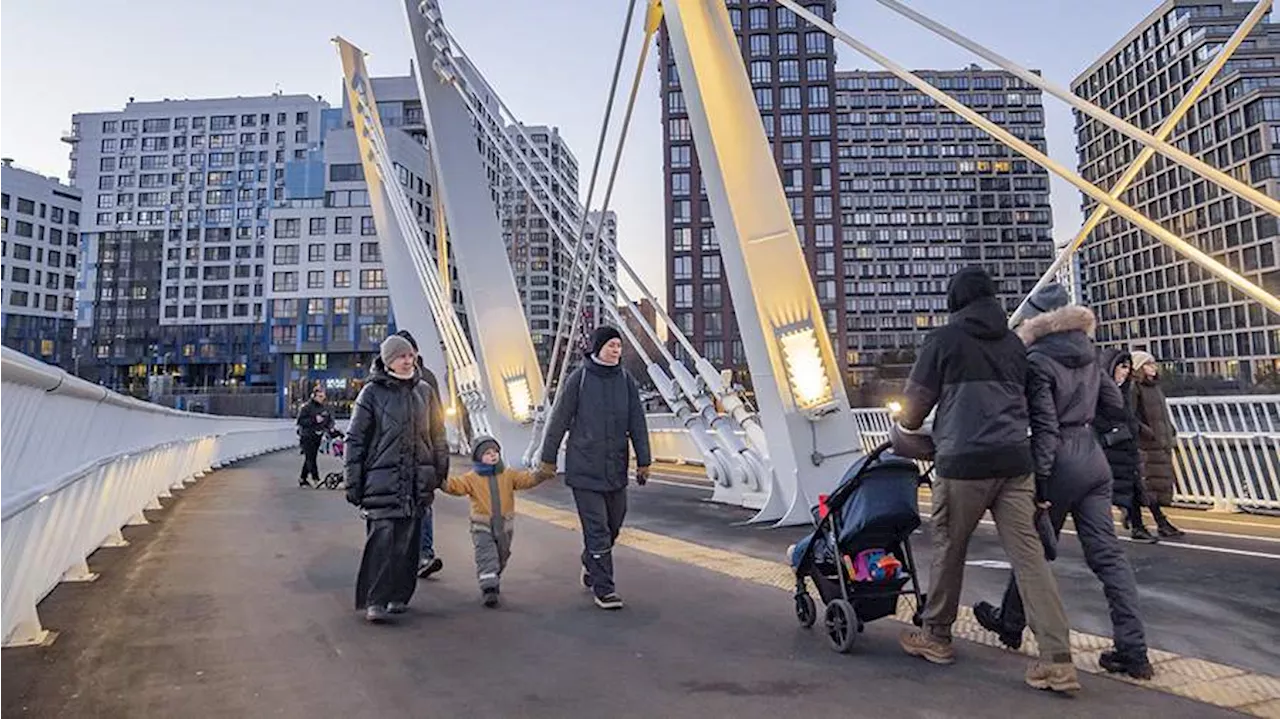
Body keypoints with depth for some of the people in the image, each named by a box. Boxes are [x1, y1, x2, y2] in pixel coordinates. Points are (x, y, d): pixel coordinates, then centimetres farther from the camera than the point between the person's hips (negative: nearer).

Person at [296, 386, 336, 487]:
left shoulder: (325, 407, 9)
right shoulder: (307, 406, -8)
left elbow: (330, 419, 17)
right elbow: (300, 421, -13)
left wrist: (331, 427, -2)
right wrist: (314, 420, -21)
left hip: (318, 436, 6)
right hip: (307, 437, -6)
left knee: (310, 458, 12)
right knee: (310, 458, -8)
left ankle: (302, 479, 23)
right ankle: (316, 479, -8)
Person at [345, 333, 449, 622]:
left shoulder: (425, 391, 11)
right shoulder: (372, 393, -1)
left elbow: (438, 436, 18)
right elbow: (355, 439, 0)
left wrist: (440, 473, 16)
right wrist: (353, 482, -3)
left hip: (417, 480, 4)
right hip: (382, 477, -4)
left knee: (407, 541, 8)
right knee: (382, 538, -11)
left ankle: (399, 595, 20)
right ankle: (375, 601, -5)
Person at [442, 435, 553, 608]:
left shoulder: (508, 474, 0)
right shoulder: (472, 478, -6)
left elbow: (527, 479, -8)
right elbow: (455, 485, -16)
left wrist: (542, 475, -25)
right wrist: (441, 482, -35)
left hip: (504, 525, 3)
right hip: (482, 527, -3)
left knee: (501, 557, 19)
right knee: (486, 557, -15)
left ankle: (494, 581, 41)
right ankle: (488, 588, -15)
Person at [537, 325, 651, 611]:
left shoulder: (626, 380, 5)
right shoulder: (578, 379, -6)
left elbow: (637, 424, 6)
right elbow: (559, 420, -1)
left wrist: (644, 461, 2)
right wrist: (548, 459, 1)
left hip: (616, 469, 4)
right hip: (584, 468, -4)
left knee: (613, 525, 14)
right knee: (597, 529, -5)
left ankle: (590, 566, 38)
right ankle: (603, 588, 5)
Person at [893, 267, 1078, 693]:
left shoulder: (944, 339, 0)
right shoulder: (1014, 342, 15)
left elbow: (913, 411, 1)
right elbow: (1021, 399, 20)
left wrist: (904, 425, 23)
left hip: (963, 461, -4)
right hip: (1014, 458, 5)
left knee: (948, 549, 11)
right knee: (1029, 555, 3)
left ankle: (936, 637, 25)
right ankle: (1058, 661, 0)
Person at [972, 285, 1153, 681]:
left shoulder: (1038, 361, -12)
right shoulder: (1088, 352, 9)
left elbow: (1045, 426, -16)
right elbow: (1115, 406, 14)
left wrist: (1039, 480, -16)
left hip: (1061, 460, -6)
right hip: (1094, 457, 6)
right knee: (1107, 552, 4)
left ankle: (1011, 624, 27)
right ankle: (1132, 649, 1)